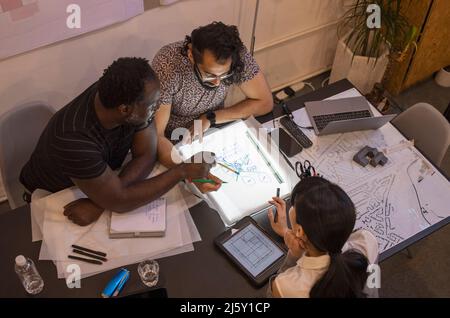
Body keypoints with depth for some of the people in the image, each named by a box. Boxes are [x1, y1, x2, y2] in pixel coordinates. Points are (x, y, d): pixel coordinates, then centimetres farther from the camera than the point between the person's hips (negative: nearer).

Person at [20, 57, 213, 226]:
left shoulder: (131, 97, -22)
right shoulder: (74, 139, -38)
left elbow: (146, 155, -17)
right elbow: (119, 201, -33)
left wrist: (99, 203, -28)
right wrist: (182, 171, -32)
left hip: (99, 182, 4)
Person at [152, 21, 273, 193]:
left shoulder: (238, 56, -24)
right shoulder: (167, 65, -32)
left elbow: (265, 102, -12)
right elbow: (155, 135, -31)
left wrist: (211, 118, -20)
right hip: (171, 142, -4)